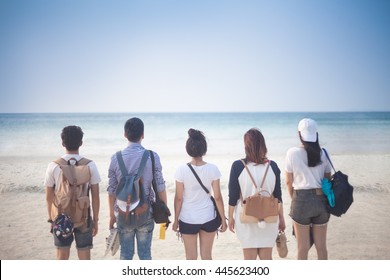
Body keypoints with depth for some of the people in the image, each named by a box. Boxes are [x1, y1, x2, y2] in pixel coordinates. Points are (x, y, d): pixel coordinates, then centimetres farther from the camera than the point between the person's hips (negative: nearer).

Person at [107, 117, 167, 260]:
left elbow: (112, 190, -1)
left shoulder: (116, 158, -5)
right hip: (145, 213, -1)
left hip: (123, 214, 1)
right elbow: (160, 188, -6)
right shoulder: (152, 157, -9)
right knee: (145, 254, 9)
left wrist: (112, 215, 11)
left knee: (125, 254, 12)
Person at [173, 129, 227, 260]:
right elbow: (217, 197, -6)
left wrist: (176, 220, 5)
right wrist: (223, 220, 5)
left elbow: (179, 198, -7)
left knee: (191, 257, 12)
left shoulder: (182, 170, -13)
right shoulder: (212, 169, -10)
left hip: (188, 220, -1)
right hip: (208, 219, 1)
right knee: (207, 256, 15)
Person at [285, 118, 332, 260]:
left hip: (302, 199, -3)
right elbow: (328, 179, 8)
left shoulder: (292, 153, -7)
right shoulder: (323, 153, 2)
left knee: (303, 248, 7)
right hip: (322, 200, 3)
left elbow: (289, 181, 0)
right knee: (321, 246, 14)